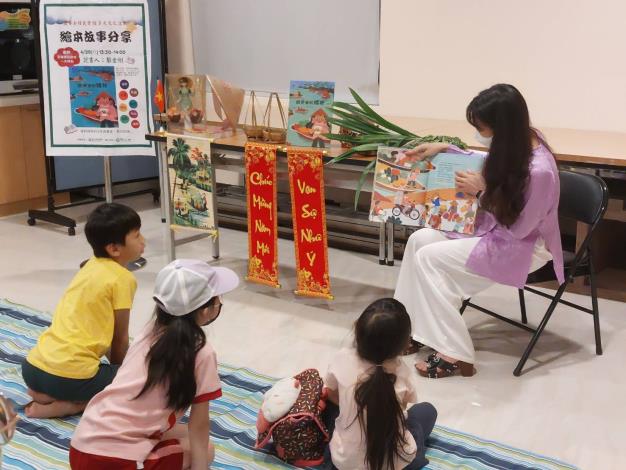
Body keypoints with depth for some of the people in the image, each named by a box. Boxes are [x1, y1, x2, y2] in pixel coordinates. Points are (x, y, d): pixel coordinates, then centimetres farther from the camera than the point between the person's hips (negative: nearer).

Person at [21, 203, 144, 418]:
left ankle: (44, 392, 10)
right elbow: (119, 339, 1)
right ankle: (72, 405, -6)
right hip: (70, 375, -8)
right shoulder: (123, 278, -8)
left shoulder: (91, 266, 16)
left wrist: (116, 368, 26)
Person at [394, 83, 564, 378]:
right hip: (495, 228, 9)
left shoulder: (538, 171, -32)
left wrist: (481, 191, -19)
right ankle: (409, 328, 2)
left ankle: (455, 356, -14)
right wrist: (444, 149, 5)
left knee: (428, 258, -19)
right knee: (419, 239, -6)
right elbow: (488, 165, 16)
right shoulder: (517, 143, -7)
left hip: (521, 246, -9)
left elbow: (517, 228, -23)